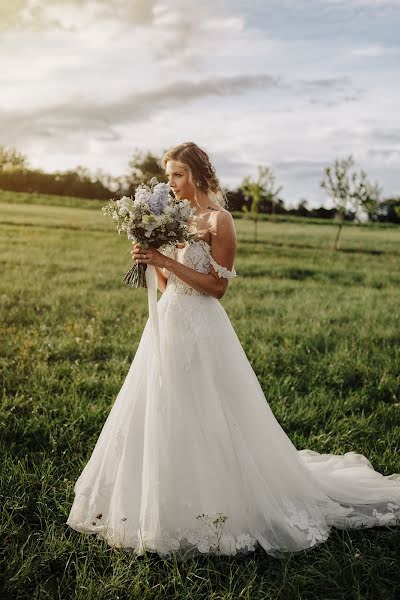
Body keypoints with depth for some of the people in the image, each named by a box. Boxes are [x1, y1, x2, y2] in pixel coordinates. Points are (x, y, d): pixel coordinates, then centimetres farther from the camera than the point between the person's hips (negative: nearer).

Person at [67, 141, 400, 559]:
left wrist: (167, 261, -18)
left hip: (199, 329, -8)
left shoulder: (218, 220, -10)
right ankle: (168, 504, 31)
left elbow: (217, 286, -15)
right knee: (160, 417, 14)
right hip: (168, 323, 8)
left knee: (202, 422, 0)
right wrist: (149, 260, -2)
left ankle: (213, 507, 18)